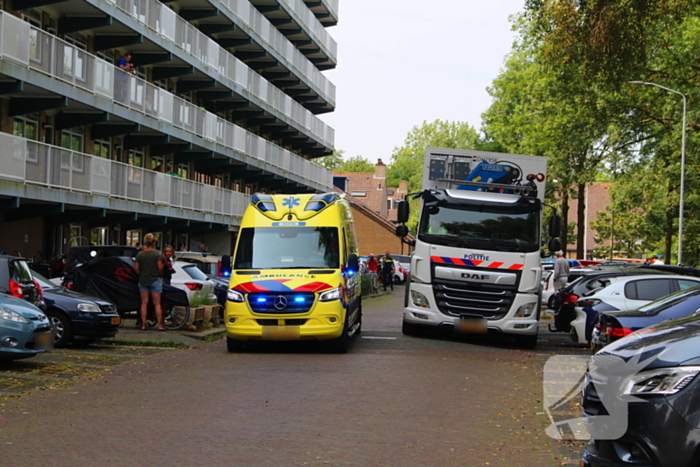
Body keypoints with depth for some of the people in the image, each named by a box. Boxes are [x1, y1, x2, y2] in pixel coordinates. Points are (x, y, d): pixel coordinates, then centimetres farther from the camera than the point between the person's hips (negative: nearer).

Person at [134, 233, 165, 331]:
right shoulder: (156, 253, -9)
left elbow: (136, 268, -2)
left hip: (143, 281, 3)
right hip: (154, 280, -3)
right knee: (157, 304, 2)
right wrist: (160, 275, 7)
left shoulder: (139, 254, 0)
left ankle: (143, 325, 6)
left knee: (144, 303, 7)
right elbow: (160, 267, -12)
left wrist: (141, 275, 14)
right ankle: (160, 325, 0)